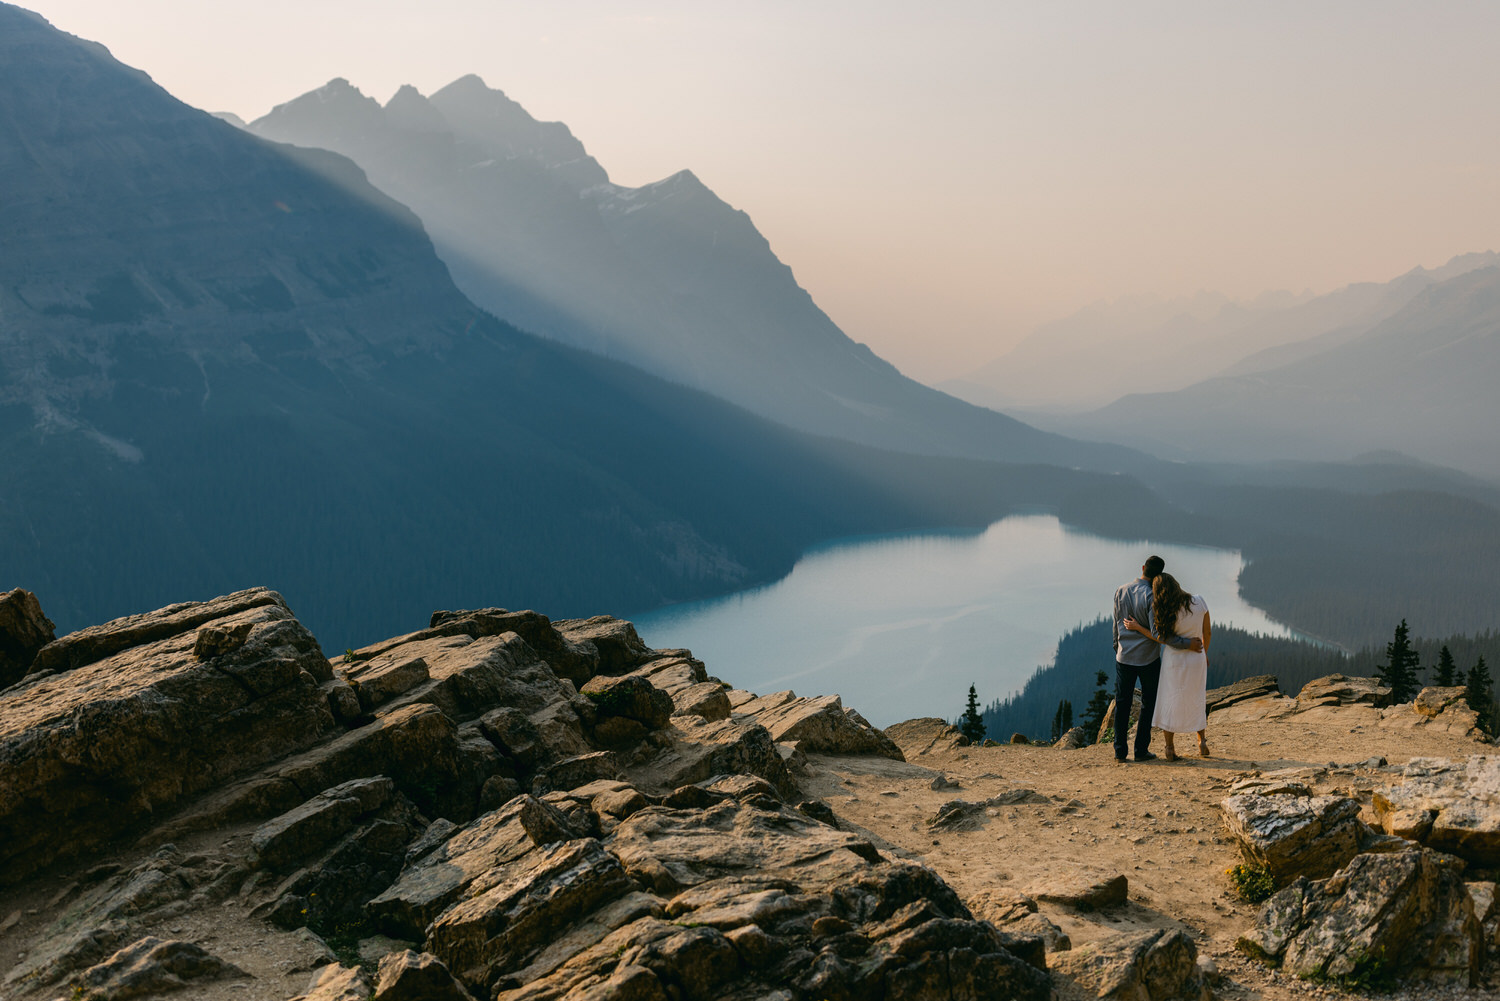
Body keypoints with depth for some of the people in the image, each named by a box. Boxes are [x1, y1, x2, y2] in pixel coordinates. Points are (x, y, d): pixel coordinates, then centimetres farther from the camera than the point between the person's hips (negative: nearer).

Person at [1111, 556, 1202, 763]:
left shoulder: (1120, 591, -2)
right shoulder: (1152, 597, -18)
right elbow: (1158, 634, -22)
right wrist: (1186, 644, -16)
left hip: (1124, 657, 4)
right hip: (1148, 658, -4)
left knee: (1122, 703, 9)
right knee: (1148, 704, 11)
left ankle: (1120, 751, 7)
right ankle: (1141, 750, 12)